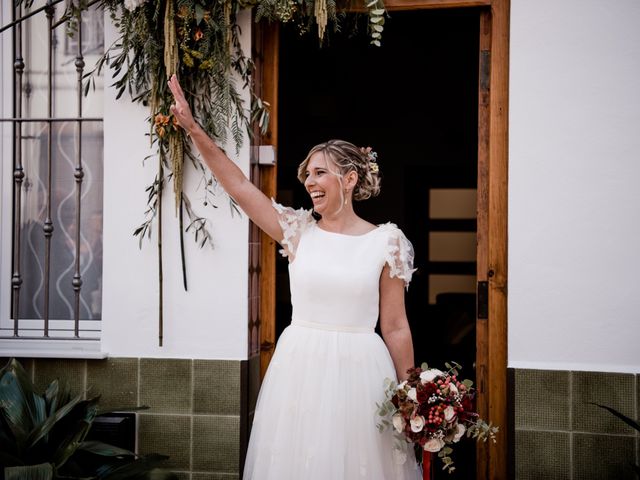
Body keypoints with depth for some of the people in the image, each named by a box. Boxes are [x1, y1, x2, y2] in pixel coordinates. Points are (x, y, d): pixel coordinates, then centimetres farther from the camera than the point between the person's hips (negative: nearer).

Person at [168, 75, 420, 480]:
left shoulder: (386, 242, -2)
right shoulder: (299, 231, 4)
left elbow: (395, 327, 0)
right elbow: (238, 184, -1)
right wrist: (193, 128, -8)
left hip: (358, 370, -2)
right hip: (299, 368, 2)